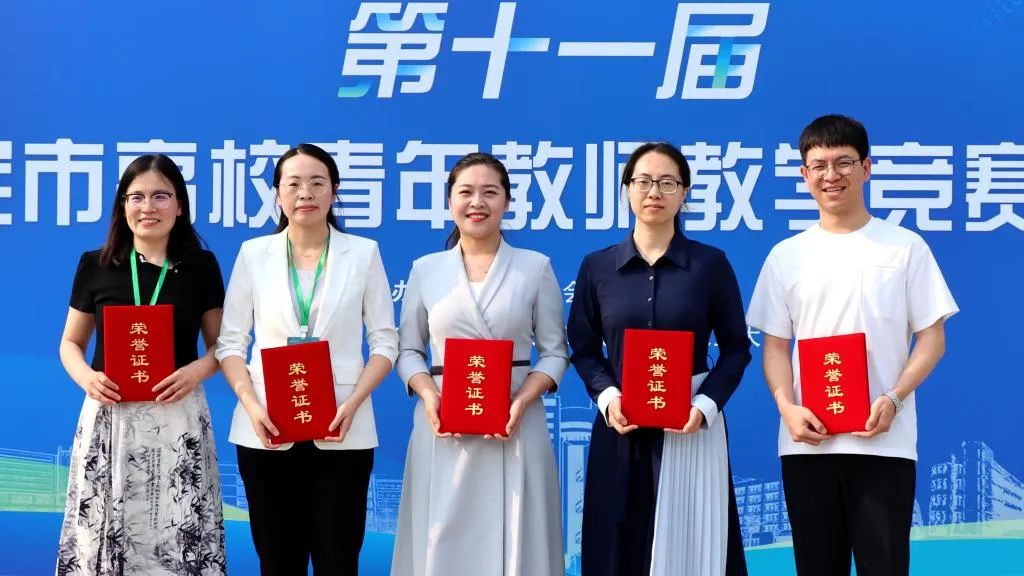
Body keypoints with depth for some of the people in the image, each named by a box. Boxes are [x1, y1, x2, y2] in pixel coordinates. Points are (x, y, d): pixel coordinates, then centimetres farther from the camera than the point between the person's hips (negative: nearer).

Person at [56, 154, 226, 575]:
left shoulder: (201, 266, 4)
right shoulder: (95, 265, 5)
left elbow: (220, 345, 10)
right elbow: (70, 343, 12)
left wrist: (198, 369, -11)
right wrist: (86, 377, -9)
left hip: (177, 418, -1)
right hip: (109, 417, 1)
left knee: (177, 536, -4)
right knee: (101, 531, 0)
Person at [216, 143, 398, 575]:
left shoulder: (363, 253, 4)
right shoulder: (253, 253, 6)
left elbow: (385, 341, 3)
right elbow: (230, 342, 4)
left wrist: (353, 403, -12)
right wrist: (251, 406, -11)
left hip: (340, 433, -1)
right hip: (267, 430, 1)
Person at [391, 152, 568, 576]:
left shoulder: (536, 267, 5)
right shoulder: (425, 269, 8)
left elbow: (555, 352, 4)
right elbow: (408, 350, 10)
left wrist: (523, 400, -13)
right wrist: (428, 394, -10)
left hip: (516, 425, -1)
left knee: (513, 540, 0)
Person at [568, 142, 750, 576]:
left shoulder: (710, 263, 2)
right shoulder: (597, 267, 6)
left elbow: (736, 348, 4)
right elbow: (584, 349, 9)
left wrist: (706, 405, -12)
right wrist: (607, 397, -9)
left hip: (693, 429, -1)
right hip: (620, 431, 1)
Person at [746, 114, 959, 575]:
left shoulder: (905, 247, 4)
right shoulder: (786, 255, 10)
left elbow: (932, 337, 3)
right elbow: (775, 344, 10)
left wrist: (893, 399, -13)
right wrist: (787, 407, -9)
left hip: (883, 443, -2)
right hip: (808, 441, 2)